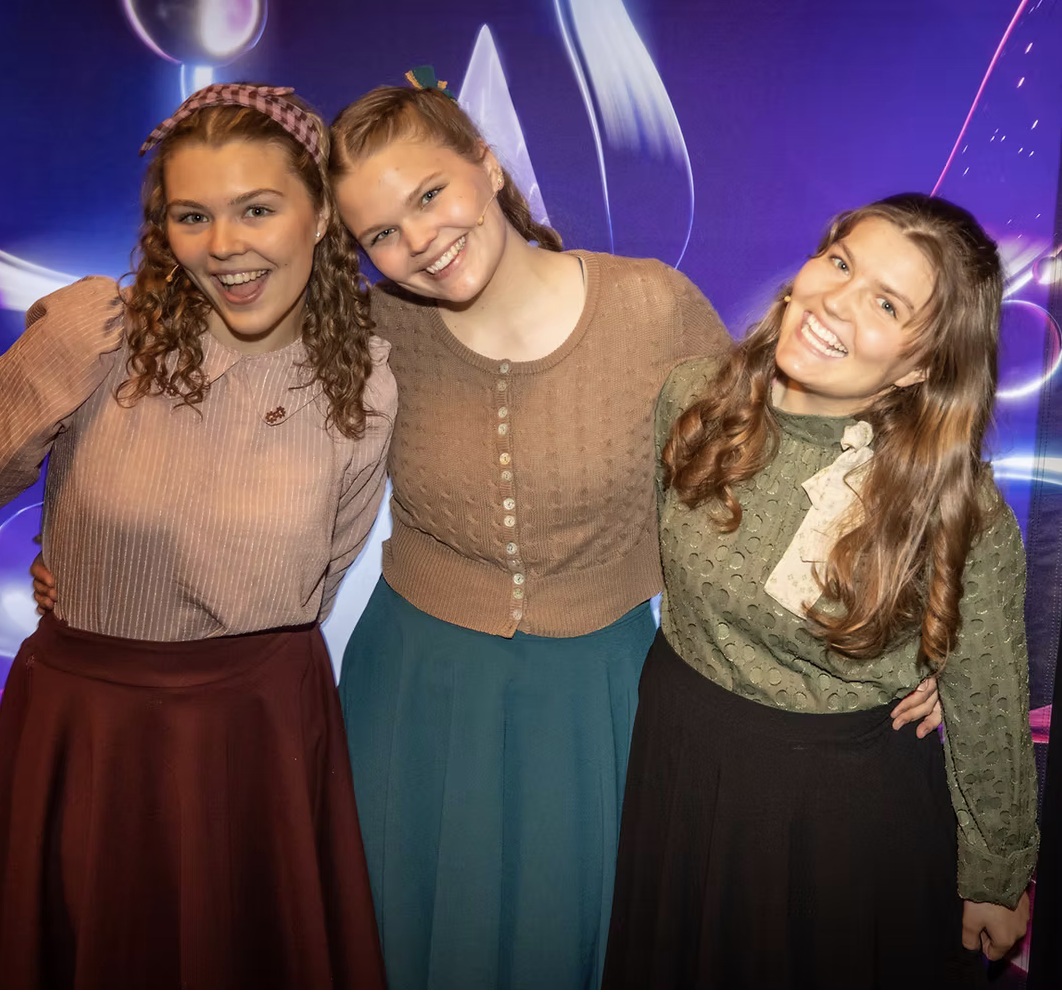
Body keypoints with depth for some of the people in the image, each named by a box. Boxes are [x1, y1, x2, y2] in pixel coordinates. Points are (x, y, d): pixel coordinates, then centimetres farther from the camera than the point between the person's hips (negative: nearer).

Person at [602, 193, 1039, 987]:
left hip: (852, 801, -3)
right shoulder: (695, 400, -15)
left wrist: (997, 877, 1)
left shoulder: (963, 515, -24)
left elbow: (987, 712, -11)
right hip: (682, 751, 4)